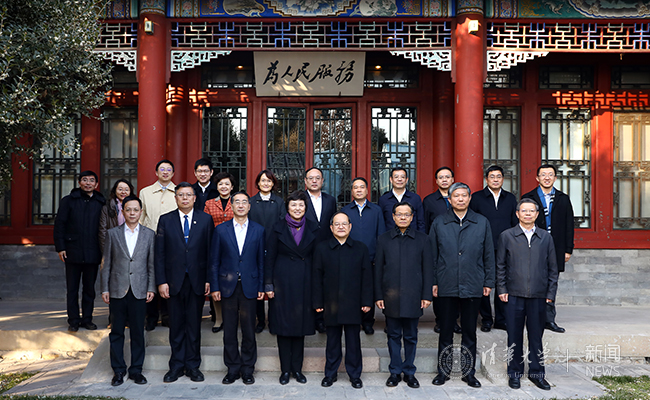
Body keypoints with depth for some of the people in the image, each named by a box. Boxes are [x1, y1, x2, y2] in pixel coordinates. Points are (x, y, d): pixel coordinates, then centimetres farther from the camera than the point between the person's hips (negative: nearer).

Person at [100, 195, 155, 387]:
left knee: (138, 333, 5)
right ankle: (118, 371, 18)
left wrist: (151, 288, -1)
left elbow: (152, 264, 5)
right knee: (116, 333, 7)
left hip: (139, 291, 0)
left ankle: (136, 370, 17)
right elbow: (107, 263, 6)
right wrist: (105, 289, 1)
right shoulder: (113, 233, 6)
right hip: (117, 290, 0)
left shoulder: (149, 234, 5)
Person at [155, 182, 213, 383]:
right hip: (174, 280, 1)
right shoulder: (165, 220, 5)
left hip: (197, 280, 0)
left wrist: (209, 279, -4)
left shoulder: (205, 219, 4)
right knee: (176, 325, 8)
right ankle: (176, 365, 19)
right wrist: (161, 281, -4)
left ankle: (192, 365, 18)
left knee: (194, 324, 7)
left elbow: (210, 251, 2)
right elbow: (159, 254, 3)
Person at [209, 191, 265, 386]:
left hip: (249, 286, 0)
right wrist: (214, 287, -1)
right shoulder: (221, 229, 5)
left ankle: (247, 369, 18)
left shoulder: (258, 230, 5)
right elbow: (214, 260, 5)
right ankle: (232, 369, 19)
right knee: (229, 331, 7)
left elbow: (261, 260, 5)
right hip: (227, 286, 1)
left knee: (249, 331, 4)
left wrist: (261, 287, 0)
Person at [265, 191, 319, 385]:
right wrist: (268, 285, -5)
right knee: (283, 325, 3)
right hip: (283, 281, -1)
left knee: (301, 325, 7)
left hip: (305, 282, 2)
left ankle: (297, 368, 18)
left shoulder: (313, 229, 5)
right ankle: (285, 369, 14)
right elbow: (269, 258, 0)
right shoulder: (278, 228, 0)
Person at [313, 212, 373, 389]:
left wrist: (366, 301, -3)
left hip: (353, 304, 0)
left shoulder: (361, 248, 5)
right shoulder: (322, 248, 4)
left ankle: (355, 375, 20)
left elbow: (366, 277, 3)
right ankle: (330, 373, 24)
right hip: (331, 304, 0)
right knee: (332, 340, 10)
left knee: (353, 341, 6)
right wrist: (318, 302, -2)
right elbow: (317, 277, 2)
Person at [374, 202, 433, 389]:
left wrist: (426, 295, -2)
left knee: (411, 336, 8)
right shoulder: (384, 239, 6)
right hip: (391, 297, 1)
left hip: (413, 297, -1)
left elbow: (427, 269, 3)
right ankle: (395, 372, 20)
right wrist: (378, 296, 1)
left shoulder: (422, 239, 4)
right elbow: (378, 269, 6)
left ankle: (409, 372, 20)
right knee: (394, 335, 9)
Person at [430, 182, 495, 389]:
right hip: (446, 286, 0)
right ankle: (443, 370, 20)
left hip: (473, 286, 1)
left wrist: (488, 282, 4)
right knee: (446, 331, 8)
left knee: (470, 332, 9)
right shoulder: (439, 223, 4)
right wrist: (432, 282, 1)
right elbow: (432, 256, 5)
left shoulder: (482, 223, 5)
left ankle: (469, 372, 21)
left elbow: (489, 255, 7)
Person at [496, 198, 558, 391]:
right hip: (514, 295, -1)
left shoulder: (546, 237, 8)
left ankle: (536, 373, 22)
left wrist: (551, 293, 4)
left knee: (536, 336, 8)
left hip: (538, 296, 1)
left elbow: (552, 267, 10)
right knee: (514, 336, 6)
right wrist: (502, 290, -2)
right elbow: (500, 265, 4)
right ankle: (515, 373, 18)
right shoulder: (507, 236, 3)